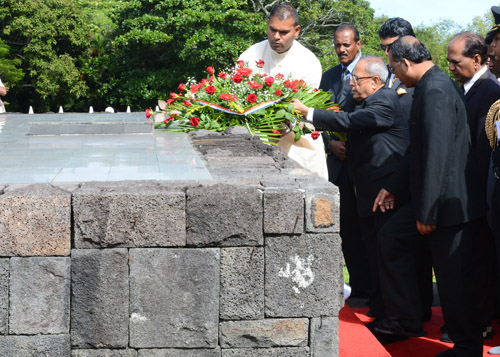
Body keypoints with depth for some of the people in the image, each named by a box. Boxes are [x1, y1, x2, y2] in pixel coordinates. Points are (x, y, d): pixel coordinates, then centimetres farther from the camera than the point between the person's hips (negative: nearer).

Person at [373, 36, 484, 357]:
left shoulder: (436, 92, -21)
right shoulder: (433, 85, 10)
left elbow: (437, 154, -25)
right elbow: (420, 149, 17)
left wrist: (426, 211, -21)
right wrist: (394, 187, 20)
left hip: (448, 200, -10)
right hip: (431, 196, 10)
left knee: (454, 276, 0)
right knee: (392, 236, 17)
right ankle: (407, 318, 24)